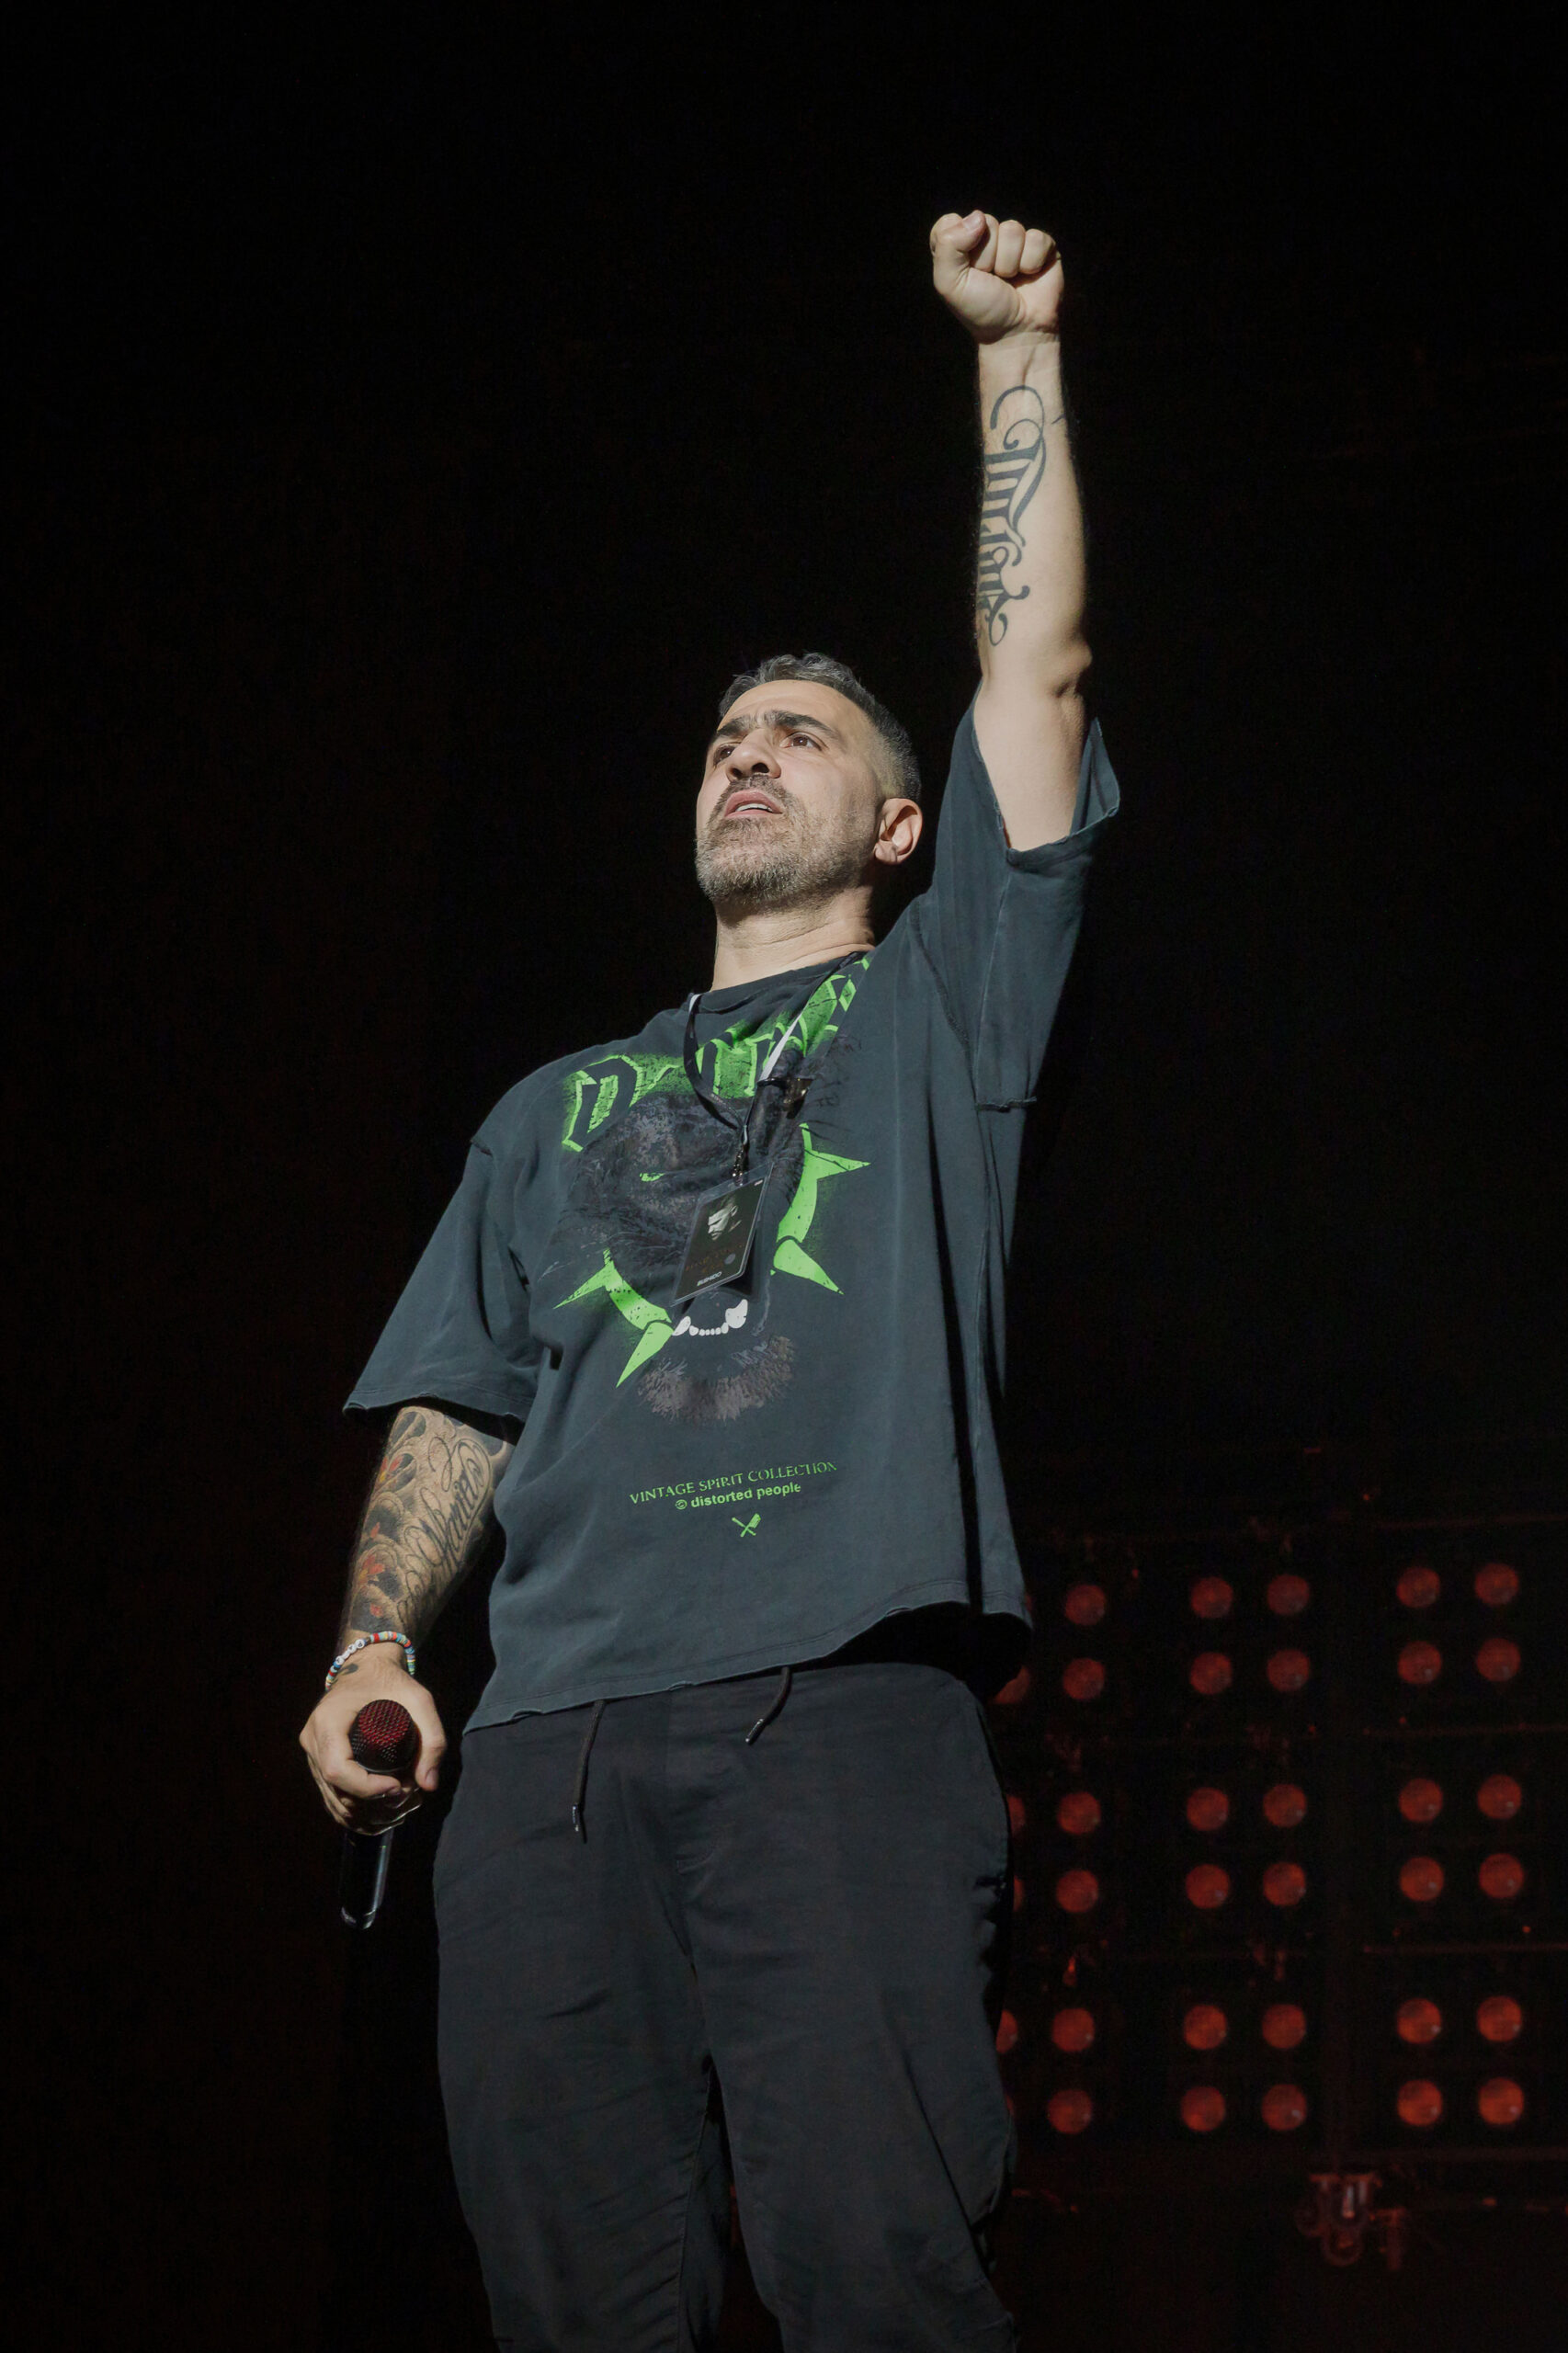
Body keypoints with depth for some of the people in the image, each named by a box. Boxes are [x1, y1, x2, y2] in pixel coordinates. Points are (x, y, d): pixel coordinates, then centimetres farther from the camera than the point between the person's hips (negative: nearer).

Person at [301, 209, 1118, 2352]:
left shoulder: (938, 1006, 21)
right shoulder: (559, 1109, 29)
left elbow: (1037, 667, 12)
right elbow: (455, 1411, 22)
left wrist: (1016, 348, 14)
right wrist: (377, 1638, 5)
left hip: (845, 1703, -3)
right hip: (553, 1735, 3)